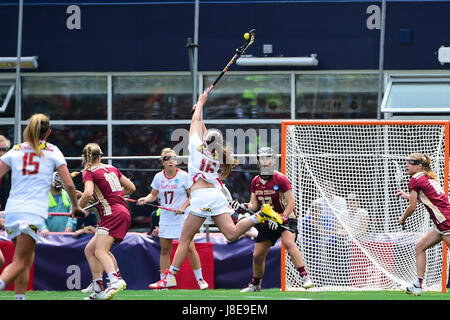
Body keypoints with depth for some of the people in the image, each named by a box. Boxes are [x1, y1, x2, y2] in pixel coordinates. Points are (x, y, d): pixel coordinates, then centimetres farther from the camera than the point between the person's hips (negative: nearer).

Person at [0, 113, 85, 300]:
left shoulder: (15, 150, 13)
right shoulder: (52, 151, 7)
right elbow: (69, 184, 4)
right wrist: (75, 206, 20)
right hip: (33, 214, -4)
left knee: (27, 259, 18)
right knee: (20, 262, -8)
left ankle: (20, 297, 10)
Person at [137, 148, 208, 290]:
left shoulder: (183, 176, -7)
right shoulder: (158, 177, 3)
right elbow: (154, 194, 15)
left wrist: (183, 208, -16)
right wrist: (145, 199, -6)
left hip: (182, 218, -3)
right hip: (165, 218, 4)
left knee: (190, 248, -9)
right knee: (164, 250, 4)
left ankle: (200, 279, 2)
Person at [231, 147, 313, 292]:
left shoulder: (281, 179, -14)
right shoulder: (255, 182, 4)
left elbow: (291, 203, -15)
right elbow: (254, 205, 6)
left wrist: (281, 219, -26)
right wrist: (242, 207, -14)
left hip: (286, 218, -6)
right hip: (267, 221, 6)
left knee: (288, 243, -33)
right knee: (258, 255, 6)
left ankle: (305, 277, -34)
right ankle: (255, 284, 29)